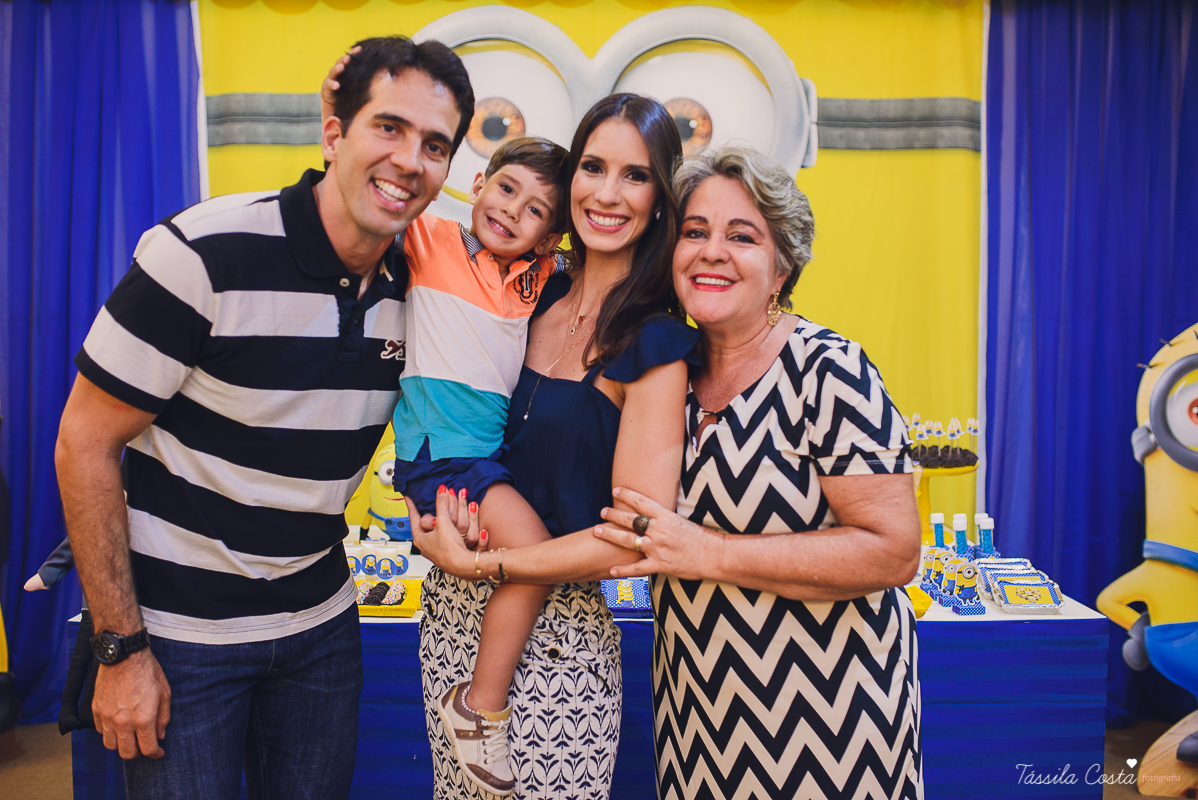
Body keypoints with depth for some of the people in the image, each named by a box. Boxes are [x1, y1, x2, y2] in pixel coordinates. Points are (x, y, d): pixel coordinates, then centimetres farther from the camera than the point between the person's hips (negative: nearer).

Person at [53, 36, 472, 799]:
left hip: (322, 622, 5)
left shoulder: (414, 285, -3)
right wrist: (122, 648, -13)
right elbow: (86, 444, -14)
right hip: (179, 631, -4)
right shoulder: (203, 255, -19)